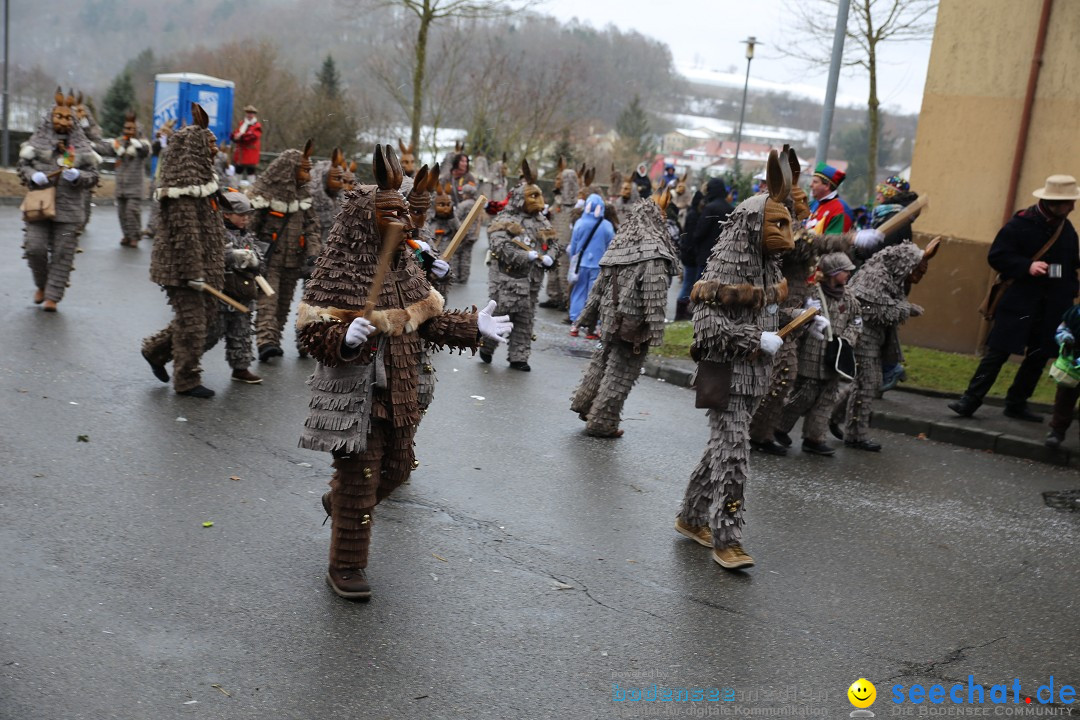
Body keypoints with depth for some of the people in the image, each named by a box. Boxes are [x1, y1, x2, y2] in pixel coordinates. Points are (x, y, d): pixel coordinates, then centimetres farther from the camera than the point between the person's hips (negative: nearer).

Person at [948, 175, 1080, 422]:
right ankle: (970, 401, -2)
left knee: (1039, 357, 10)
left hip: (1053, 308, 6)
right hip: (1019, 303, -6)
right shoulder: (1020, 224, -8)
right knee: (997, 353, -5)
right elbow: (996, 257, -9)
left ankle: (1016, 404, 21)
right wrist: (1027, 266, -22)